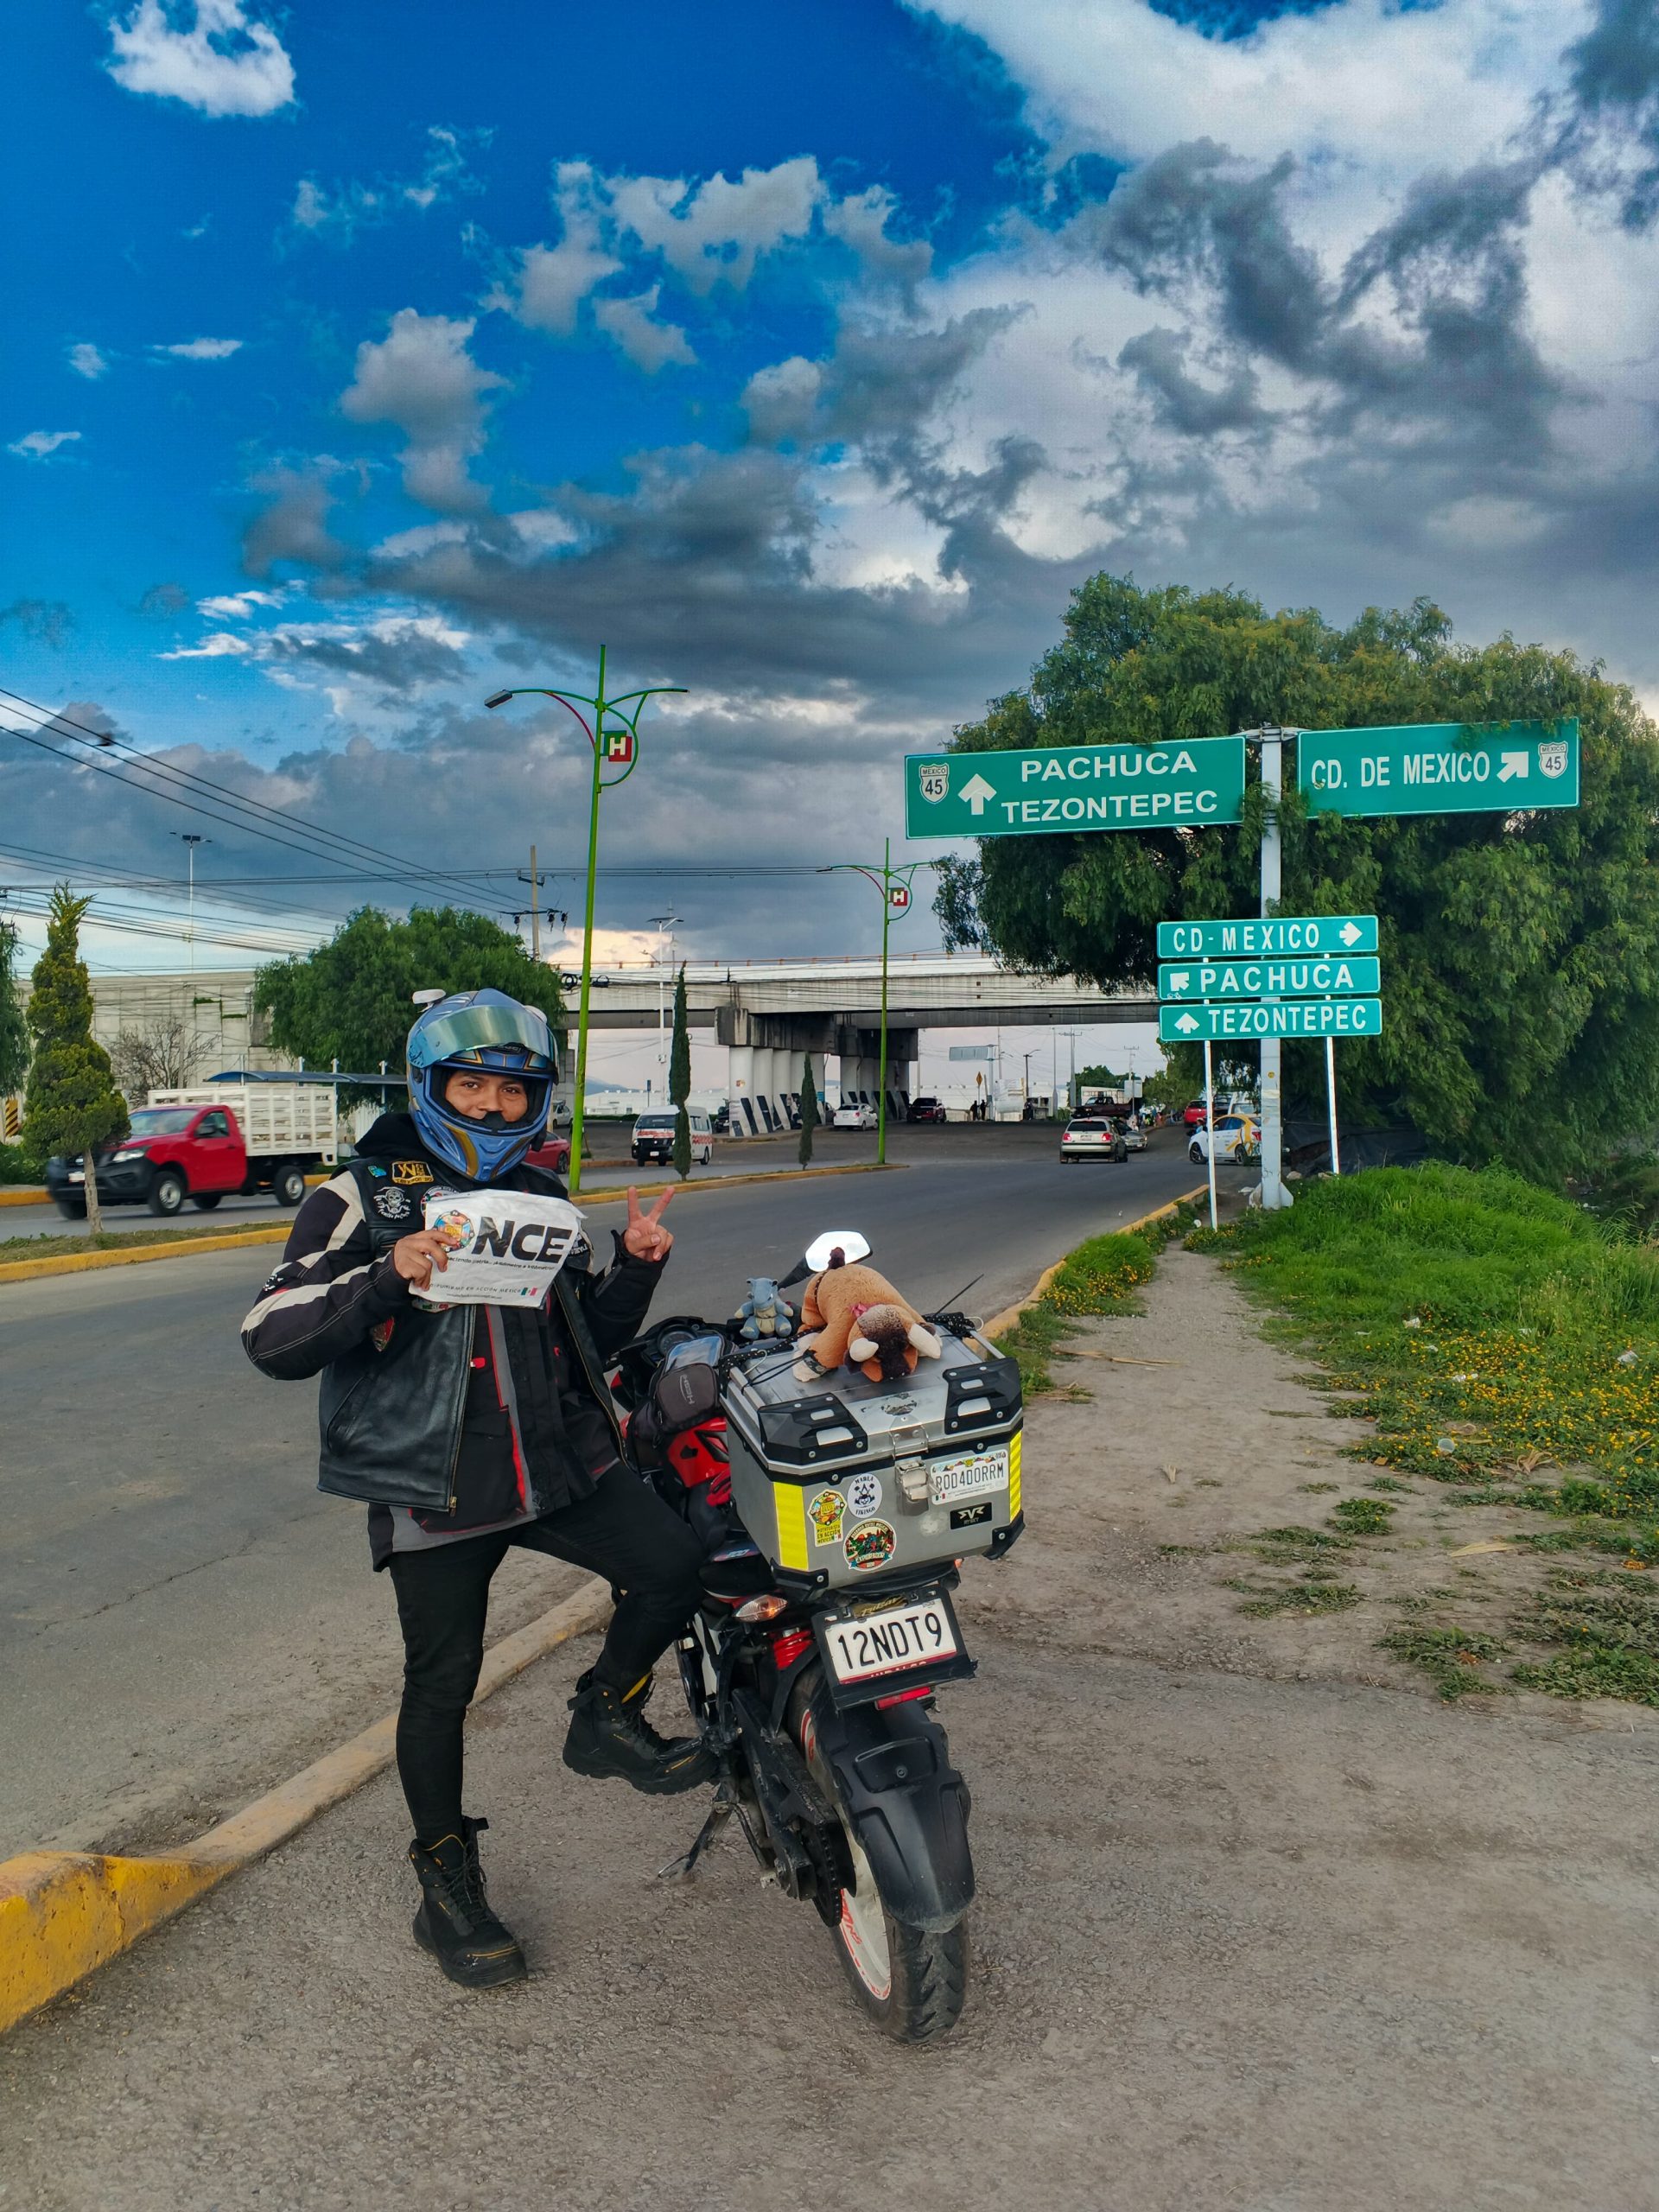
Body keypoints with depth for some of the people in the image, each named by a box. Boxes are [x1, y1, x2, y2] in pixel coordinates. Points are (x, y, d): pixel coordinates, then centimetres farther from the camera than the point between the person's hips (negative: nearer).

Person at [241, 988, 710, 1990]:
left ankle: (606, 1714, 13)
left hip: (562, 1460, 4)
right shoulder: (362, 1200, -4)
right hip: (432, 1486, -4)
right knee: (443, 1682, 6)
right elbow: (272, 1340, -14)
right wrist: (389, 1276, -27)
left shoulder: (543, 1198, 13)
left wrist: (635, 1265, 2)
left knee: (675, 1564, -15)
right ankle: (449, 1884, 28)